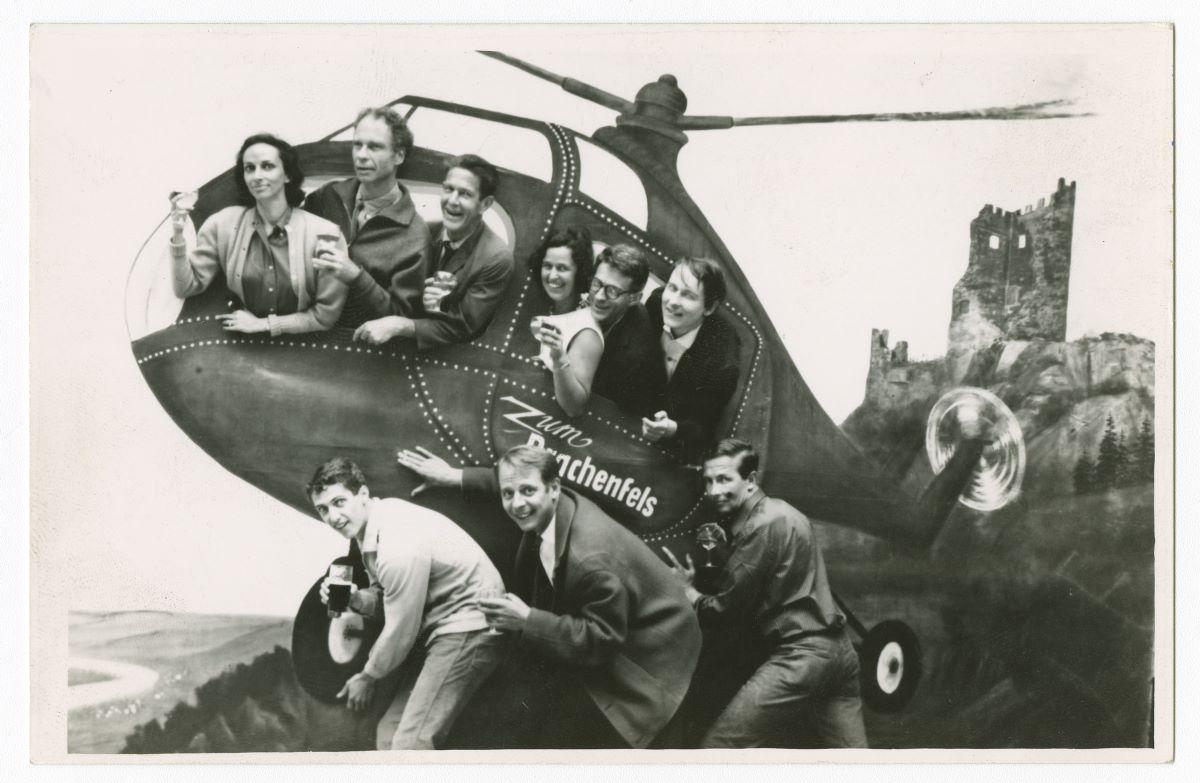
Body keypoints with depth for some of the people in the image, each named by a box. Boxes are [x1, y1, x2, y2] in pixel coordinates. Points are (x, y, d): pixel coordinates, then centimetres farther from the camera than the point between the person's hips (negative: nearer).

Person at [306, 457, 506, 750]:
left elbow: (400, 631, -15)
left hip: (470, 625, -10)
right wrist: (353, 599, -4)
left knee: (410, 742, -17)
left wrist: (367, 678, 1)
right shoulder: (370, 526, 6)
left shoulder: (400, 545, -23)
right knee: (390, 731, 9)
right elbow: (386, 598, 18)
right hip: (449, 628, 10)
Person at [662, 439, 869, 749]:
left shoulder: (763, 527, -14)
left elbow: (724, 612, -10)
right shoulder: (780, 511, 15)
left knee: (716, 747, -8)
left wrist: (687, 590, 7)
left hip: (801, 656, -10)